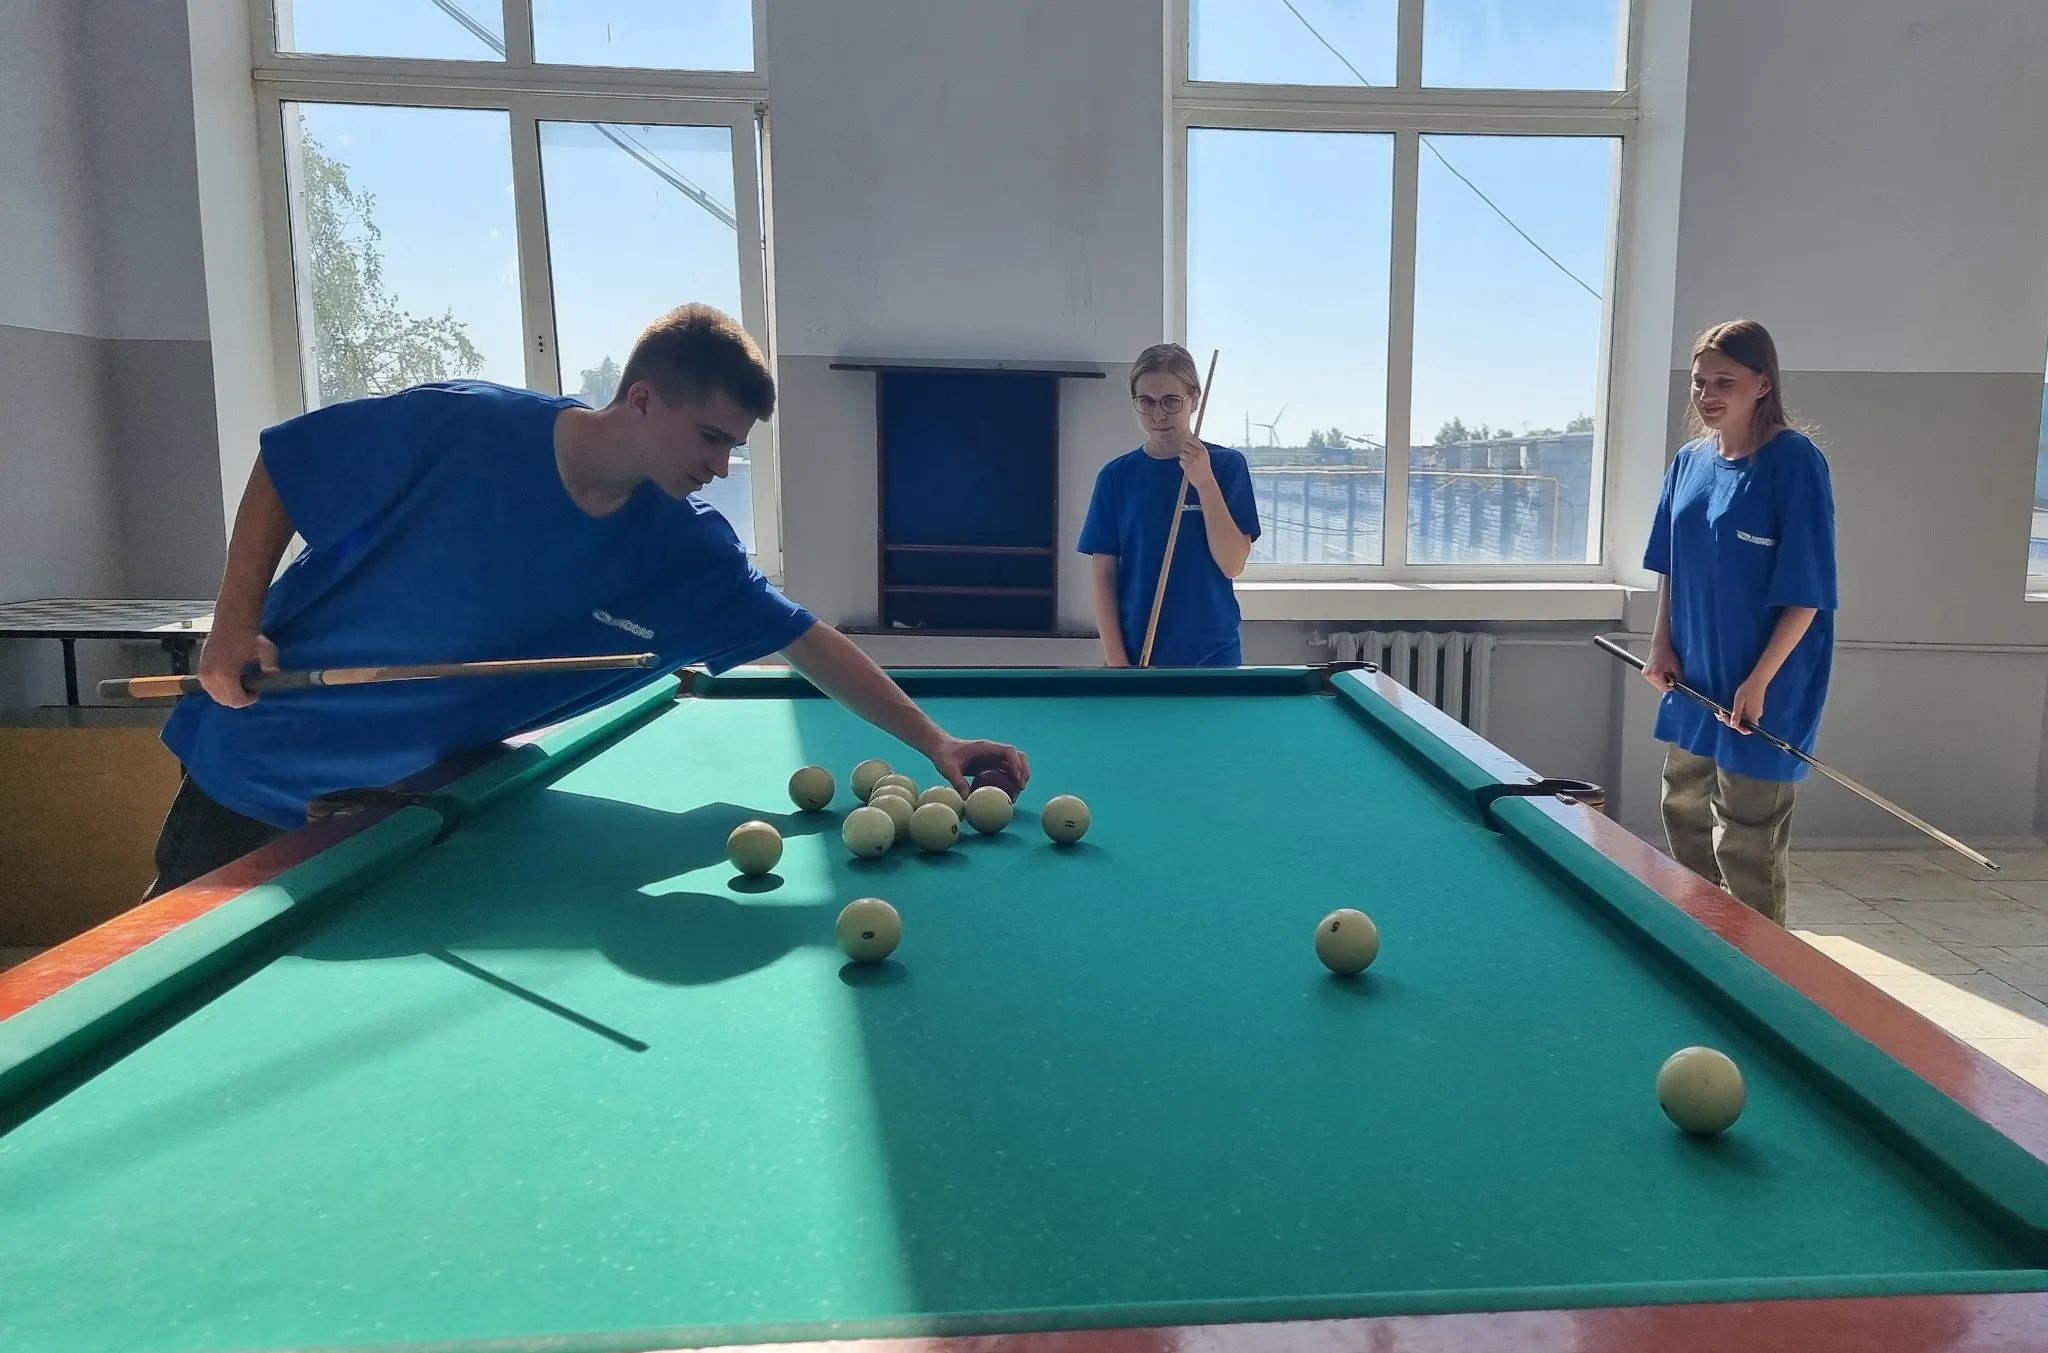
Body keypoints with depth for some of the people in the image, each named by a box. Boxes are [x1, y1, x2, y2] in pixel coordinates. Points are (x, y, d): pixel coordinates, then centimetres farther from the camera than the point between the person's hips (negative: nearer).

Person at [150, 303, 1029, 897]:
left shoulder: (686, 552, -16)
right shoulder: (461, 427, -24)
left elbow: (808, 642, -13)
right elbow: (281, 463, -11)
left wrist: (934, 743, -17)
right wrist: (235, 625, -17)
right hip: (259, 760, -2)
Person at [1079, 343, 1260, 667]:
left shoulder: (1226, 465, -3)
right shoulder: (1116, 476, 1)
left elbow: (1232, 564, -11)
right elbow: (1105, 576, 0)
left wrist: (1204, 482, -18)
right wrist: (1116, 660, -8)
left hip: (1212, 654, -1)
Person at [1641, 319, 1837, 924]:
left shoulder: (1794, 463, -16)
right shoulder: (1690, 460, 4)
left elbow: (1807, 591, -17)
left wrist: (1760, 681, -20)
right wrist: (1662, 645, 4)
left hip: (1763, 690, -7)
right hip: (1694, 678, 8)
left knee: (1747, 842, 1)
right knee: (1684, 814, 19)